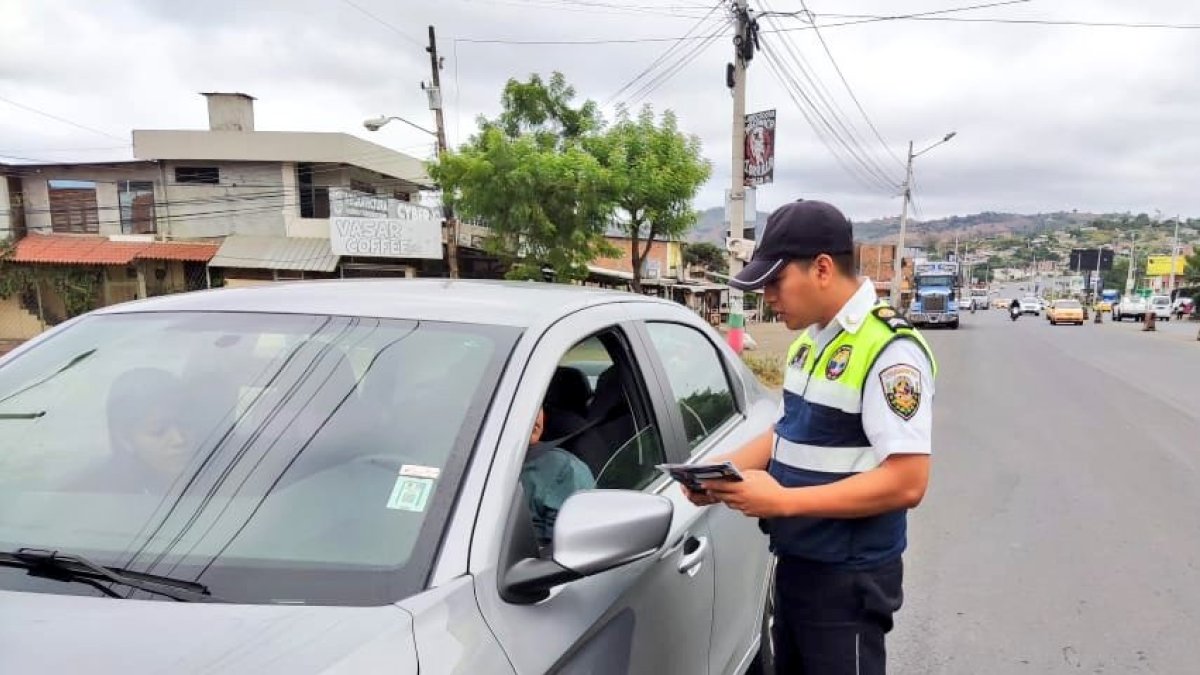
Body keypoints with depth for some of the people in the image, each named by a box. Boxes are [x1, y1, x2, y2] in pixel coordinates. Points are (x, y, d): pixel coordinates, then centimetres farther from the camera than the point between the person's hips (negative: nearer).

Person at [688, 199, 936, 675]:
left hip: (847, 579, -8)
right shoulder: (810, 340, 6)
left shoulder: (889, 350, -21)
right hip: (794, 564, 8)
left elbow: (906, 482, -25)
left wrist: (783, 501, -27)